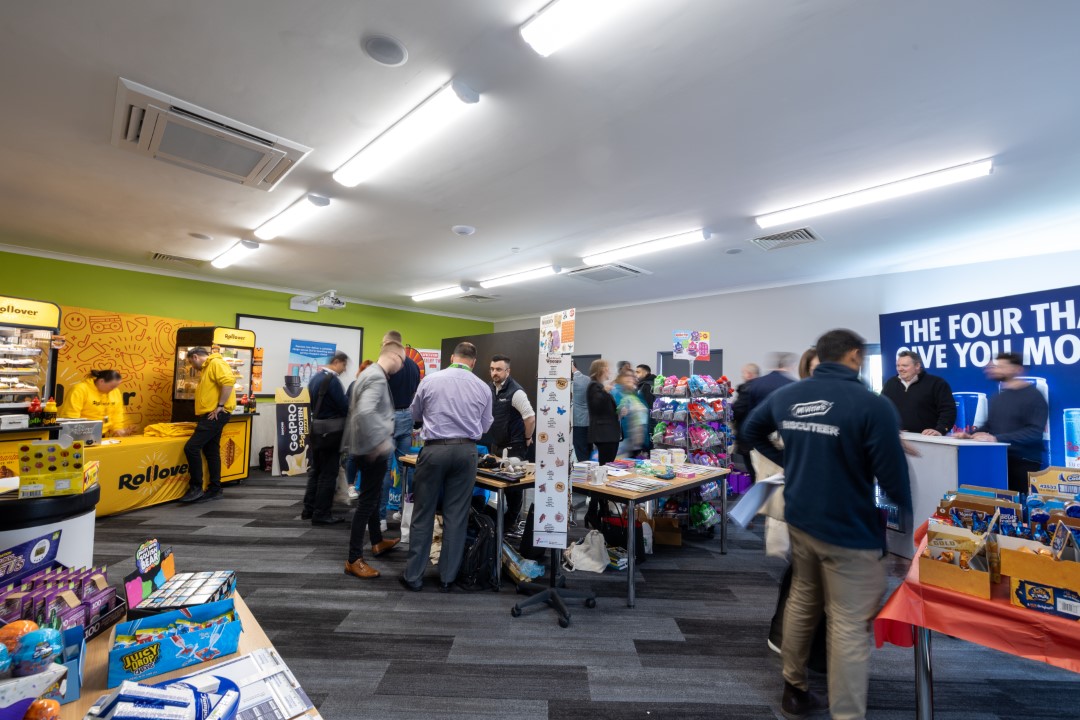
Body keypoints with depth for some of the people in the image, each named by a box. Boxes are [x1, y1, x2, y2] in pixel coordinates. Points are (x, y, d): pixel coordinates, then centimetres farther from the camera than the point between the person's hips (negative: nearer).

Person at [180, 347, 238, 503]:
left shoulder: (216, 363, -10)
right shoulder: (206, 368, 24)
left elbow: (229, 381, -26)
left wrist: (220, 406, -24)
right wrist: (201, 415, 24)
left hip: (216, 415, -11)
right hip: (210, 415, 11)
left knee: (191, 447, -12)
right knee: (211, 451, 11)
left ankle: (196, 487, -3)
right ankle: (215, 489, 16)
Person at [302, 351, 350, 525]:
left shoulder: (315, 378, 12)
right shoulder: (332, 380, -17)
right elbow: (345, 407, -18)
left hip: (316, 431, 9)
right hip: (330, 432, -9)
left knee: (315, 471, 17)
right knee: (328, 474, -1)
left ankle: (308, 510, 25)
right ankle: (321, 514, 5)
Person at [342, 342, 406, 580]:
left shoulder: (371, 372, 11)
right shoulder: (378, 377, -21)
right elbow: (364, 412, -34)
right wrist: (380, 440, -26)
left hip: (367, 446, 11)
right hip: (373, 449, -11)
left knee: (372, 497, 22)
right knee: (367, 501, -1)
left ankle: (377, 542, 39)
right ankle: (354, 560, 9)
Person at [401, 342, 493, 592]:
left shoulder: (429, 380, -1)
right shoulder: (483, 387, 2)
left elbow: (415, 415, 14)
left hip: (435, 449, -1)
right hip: (466, 451, 1)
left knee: (423, 514, 11)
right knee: (456, 516, 10)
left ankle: (413, 576, 21)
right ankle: (447, 577, 20)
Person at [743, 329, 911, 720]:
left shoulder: (786, 395, 0)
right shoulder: (872, 405, -18)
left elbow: (751, 430, 15)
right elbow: (894, 478, -15)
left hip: (799, 519, 7)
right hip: (850, 531, -6)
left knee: (802, 601, 23)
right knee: (850, 626, 6)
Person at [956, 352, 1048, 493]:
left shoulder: (1033, 395, -7)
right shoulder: (997, 397, 15)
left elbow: (1034, 432, -17)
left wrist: (996, 439, -26)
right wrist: (970, 434, -1)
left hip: (1024, 463, -6)